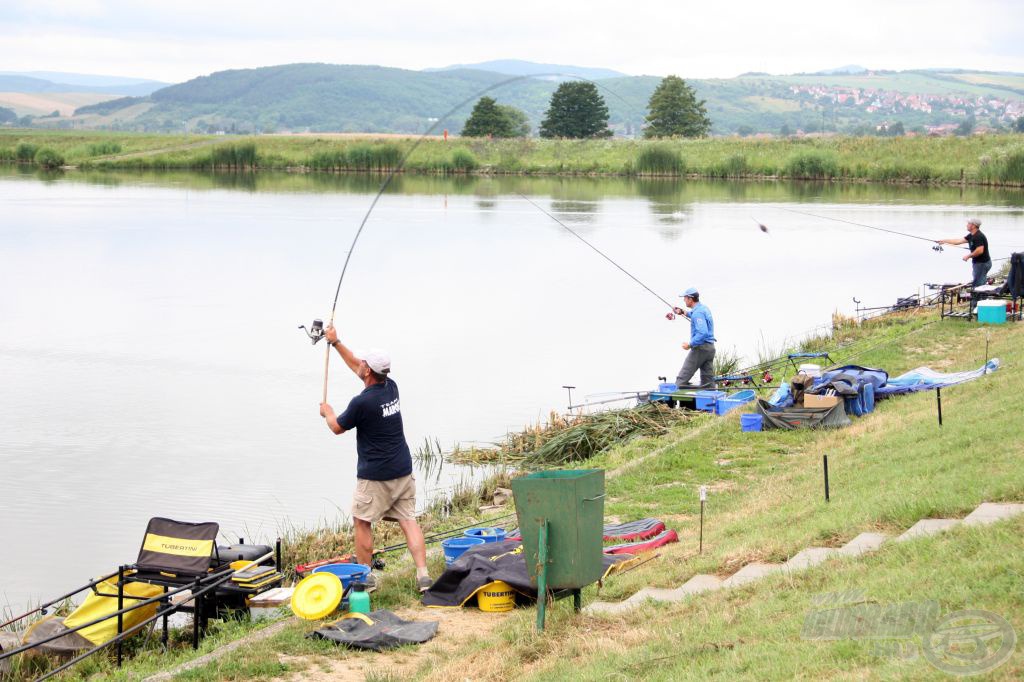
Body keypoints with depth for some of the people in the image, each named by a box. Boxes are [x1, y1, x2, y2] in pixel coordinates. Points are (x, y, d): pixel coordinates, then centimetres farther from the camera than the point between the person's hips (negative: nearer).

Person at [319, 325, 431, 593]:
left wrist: (327, 412, 21)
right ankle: (423, 575, -5)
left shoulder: (361, 403, -19)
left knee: (362, 522, 9)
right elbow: (355, 365, 20)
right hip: (403, 471, 7)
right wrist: (336, 343, 26)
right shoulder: (391, 388, 4)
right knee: (408, 520, 4)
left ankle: (365, 578, 15)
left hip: (374, 476, -7)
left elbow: (337, 428, 0)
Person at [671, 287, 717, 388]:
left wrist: (690, 345, -22)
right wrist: (683, 312, 34)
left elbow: (702, 333, -28)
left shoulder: (698, 312, -17)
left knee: (683, 377, -5)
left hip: (700, 347, -9)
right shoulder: (704, 308, 13)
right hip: (710, 347, 9)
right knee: (708, 379, 9)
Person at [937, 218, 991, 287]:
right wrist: (944, 241, 15)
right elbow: (959, 241, 15)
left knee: (978, 285, -8)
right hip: (978, 262, 10)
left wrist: (968, 256, -16)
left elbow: (980, 251, -29)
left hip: (982, 263, -10)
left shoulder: (978, 237, -20)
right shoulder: (971, 236, 11)